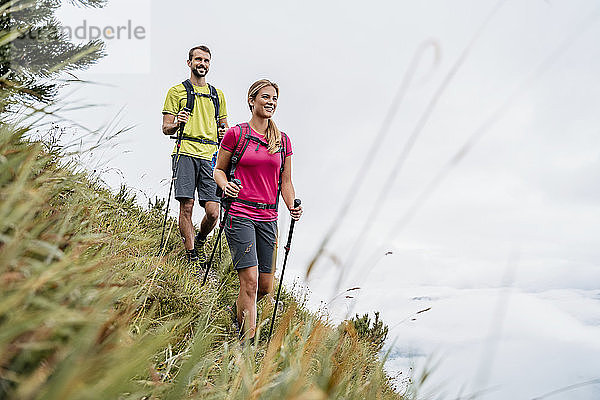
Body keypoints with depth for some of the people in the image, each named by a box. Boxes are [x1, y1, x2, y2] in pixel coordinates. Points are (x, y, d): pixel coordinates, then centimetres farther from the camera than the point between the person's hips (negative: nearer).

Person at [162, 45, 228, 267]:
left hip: (210, 156, 3)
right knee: (186, 206, -9)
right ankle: (192, 257, 1)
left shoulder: (218, 95, 22)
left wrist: (224, 133, 4)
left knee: (212, 212, -6)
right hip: (185, 152, -2)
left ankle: (199, 241, 23)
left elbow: (224, 126, 27)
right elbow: (166, 128, 9)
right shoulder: (177, 91, 12)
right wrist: (177, 124, -13)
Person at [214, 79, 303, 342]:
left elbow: (285, 182, 14)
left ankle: (239, 312, 39)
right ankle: (247, 340, -1)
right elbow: (218, 169, 7)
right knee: (250, 281, -12)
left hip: (268, 218, 5)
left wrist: (292, 207, -3)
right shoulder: (235, 134, -1)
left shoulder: (283, 141, 10)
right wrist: (226, 185, -14)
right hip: (240, 215, -4)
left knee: (265, 287, 8)